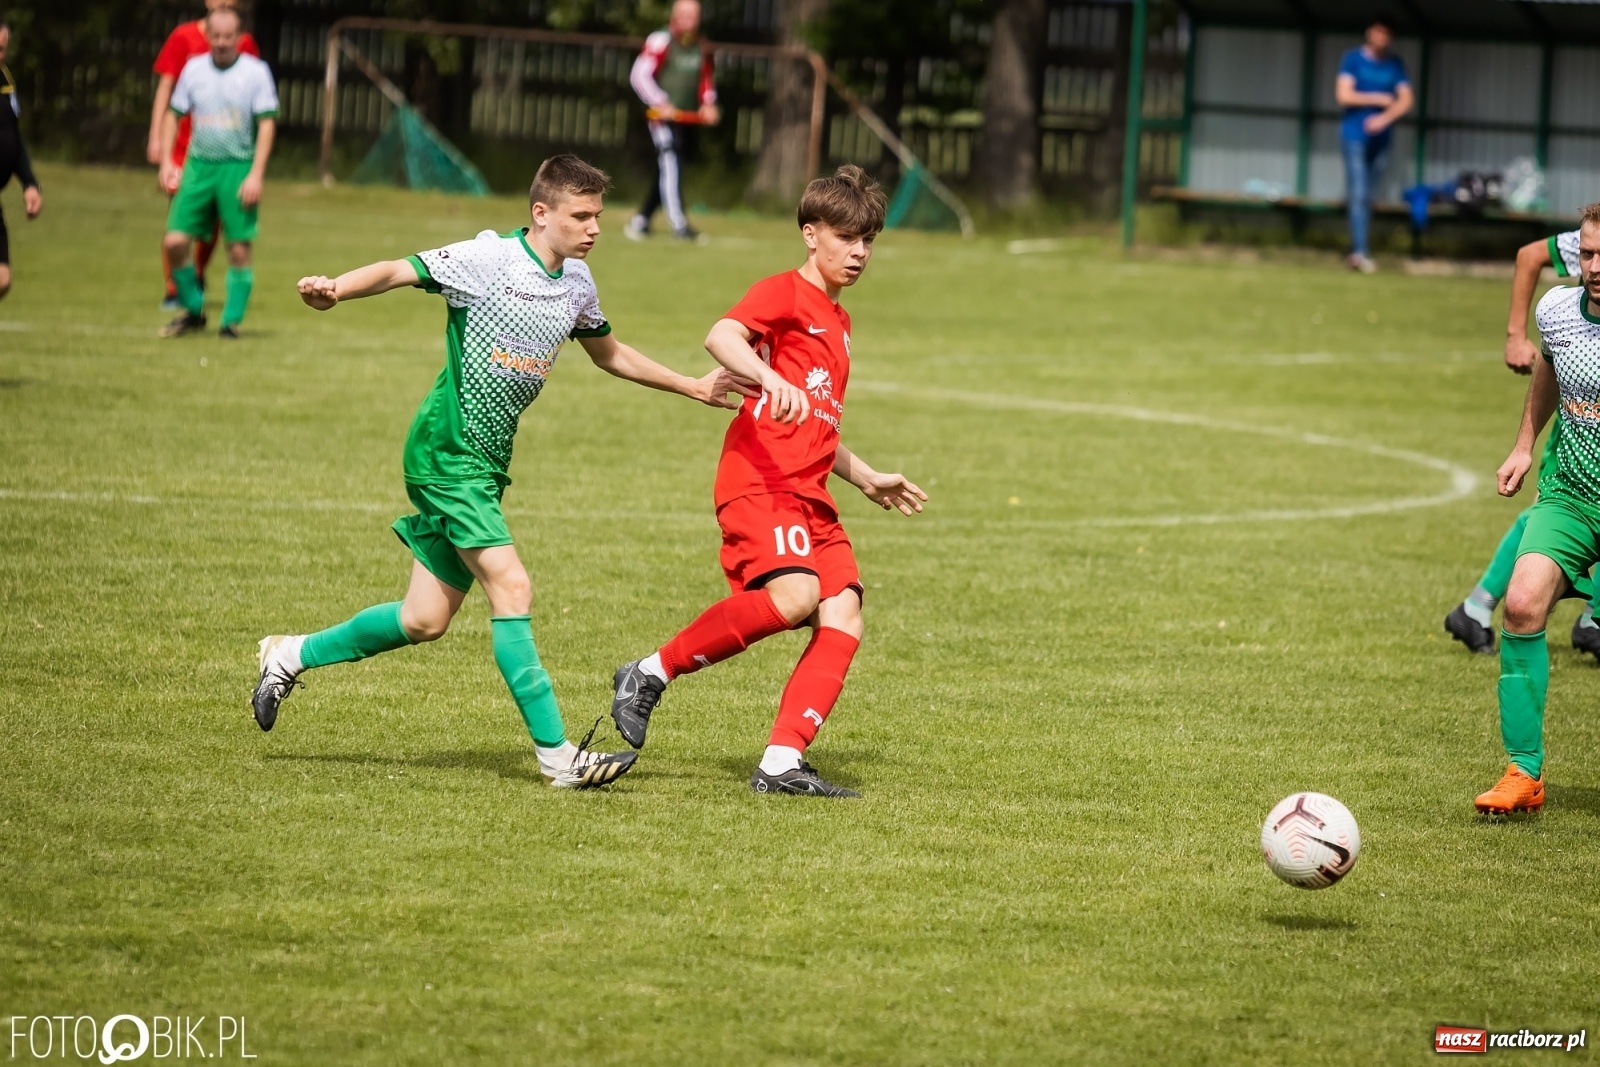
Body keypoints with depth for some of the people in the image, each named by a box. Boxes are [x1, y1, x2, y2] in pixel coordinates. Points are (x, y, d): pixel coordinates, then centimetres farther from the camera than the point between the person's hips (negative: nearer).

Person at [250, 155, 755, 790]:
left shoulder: (577, 283, 11)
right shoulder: (489, 259, -11)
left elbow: (608, 353, 28)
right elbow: (398, 272, -18)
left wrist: (693, 388, 28)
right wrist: (333, 291, -37)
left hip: (487, 461, 8)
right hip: (448, 447, -8)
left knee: (426, 620, 8)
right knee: (511, 588, -16)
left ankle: (292, 656, 26)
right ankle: (557, 754, -14)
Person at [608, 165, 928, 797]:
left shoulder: (838, 323, 28)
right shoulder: (785, 294, 1)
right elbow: (721, 337, -21)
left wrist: (868, 480, 35)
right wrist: (770, 377, -38)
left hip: (811, 495, 9)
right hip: (760, 481, -9)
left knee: (843, 616, -9)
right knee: (794, 594, -28)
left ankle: (781, 763, -14)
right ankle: (652, 674, -13)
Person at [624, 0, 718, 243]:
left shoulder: (701, 49, 13)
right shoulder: (660, 42, -8)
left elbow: (706, 79, 24)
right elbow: (639, 75, -12)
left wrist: (708, 103, 5)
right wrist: (660, 103, -19)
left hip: (688, 118, 7)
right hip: (663, 117, -7)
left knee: (667, 172, 9)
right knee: (670, 162, -20)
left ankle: (641, 220, 21)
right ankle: (678, 223, -27)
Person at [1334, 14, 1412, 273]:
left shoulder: (1395, 64, 9)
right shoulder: (1353, 59, -1)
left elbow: (1406, 99, 1)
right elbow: (1344, 95, -10)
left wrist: (1385, 117, -17)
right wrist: (1380, 99, -6)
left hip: (1380, 137, 4)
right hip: (1355, 135, -4)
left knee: (1368, 197, 6)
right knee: (1359, 194, -13)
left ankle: (1356, 251, 11)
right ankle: (1360, 251, -20)